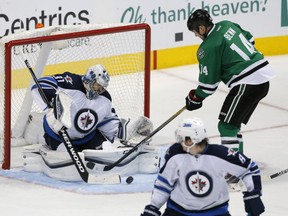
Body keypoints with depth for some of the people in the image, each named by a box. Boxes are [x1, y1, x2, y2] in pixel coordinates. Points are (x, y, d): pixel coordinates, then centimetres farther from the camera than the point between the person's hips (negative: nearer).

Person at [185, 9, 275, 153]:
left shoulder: (208, 48, -13)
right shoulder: (227, 25, 10)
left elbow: (209, 82, -7)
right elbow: (250, 40, 24)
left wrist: (196, 98, 9)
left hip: (247, 84, -9)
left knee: (227, 125, -5)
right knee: (233, 122, 21)